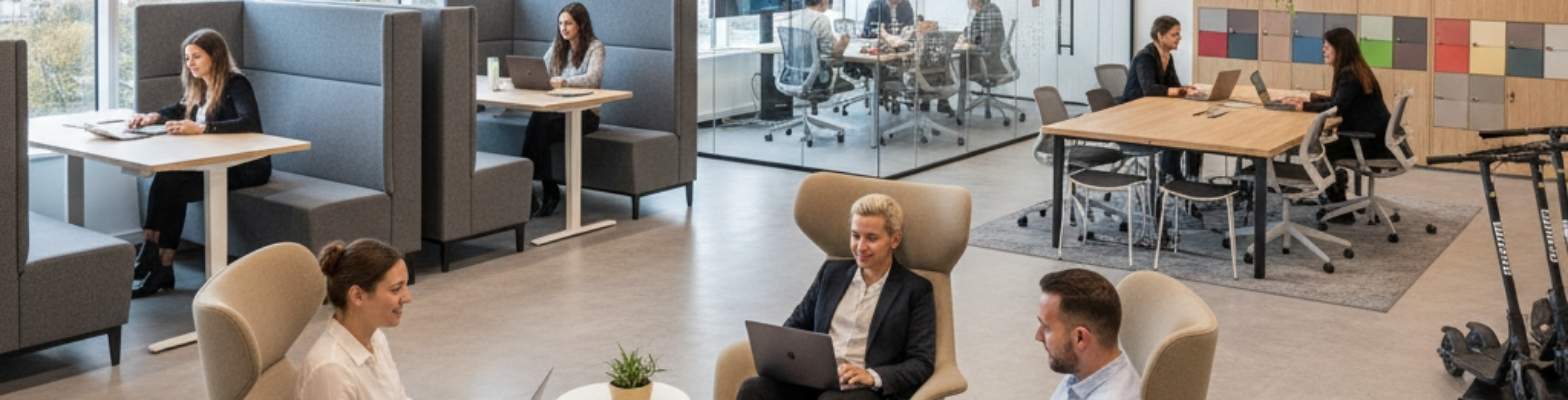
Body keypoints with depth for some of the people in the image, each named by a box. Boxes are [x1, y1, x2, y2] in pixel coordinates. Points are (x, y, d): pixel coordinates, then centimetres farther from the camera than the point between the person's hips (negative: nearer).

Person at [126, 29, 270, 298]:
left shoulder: (235, 85, -13)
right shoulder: (201, 87, 13)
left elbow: (250, 123, -30)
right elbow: (180, 109, 30)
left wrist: (200, 128, -39)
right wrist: (154, 117, 8)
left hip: (246, 167, -8)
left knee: (171, 186, -24)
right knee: (166, 180, -19)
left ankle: (159, 266, -16)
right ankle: (160, 269, -21)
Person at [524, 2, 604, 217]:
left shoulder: (595, 47, -4)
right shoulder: (557, 47, 16)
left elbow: (592, 78, -21)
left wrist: (563, 81, -37)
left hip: (585, 113, -5)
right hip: (561, 110, 5)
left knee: (539, 122, -31)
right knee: (538, 122, -30)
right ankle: (548, 191, -27)